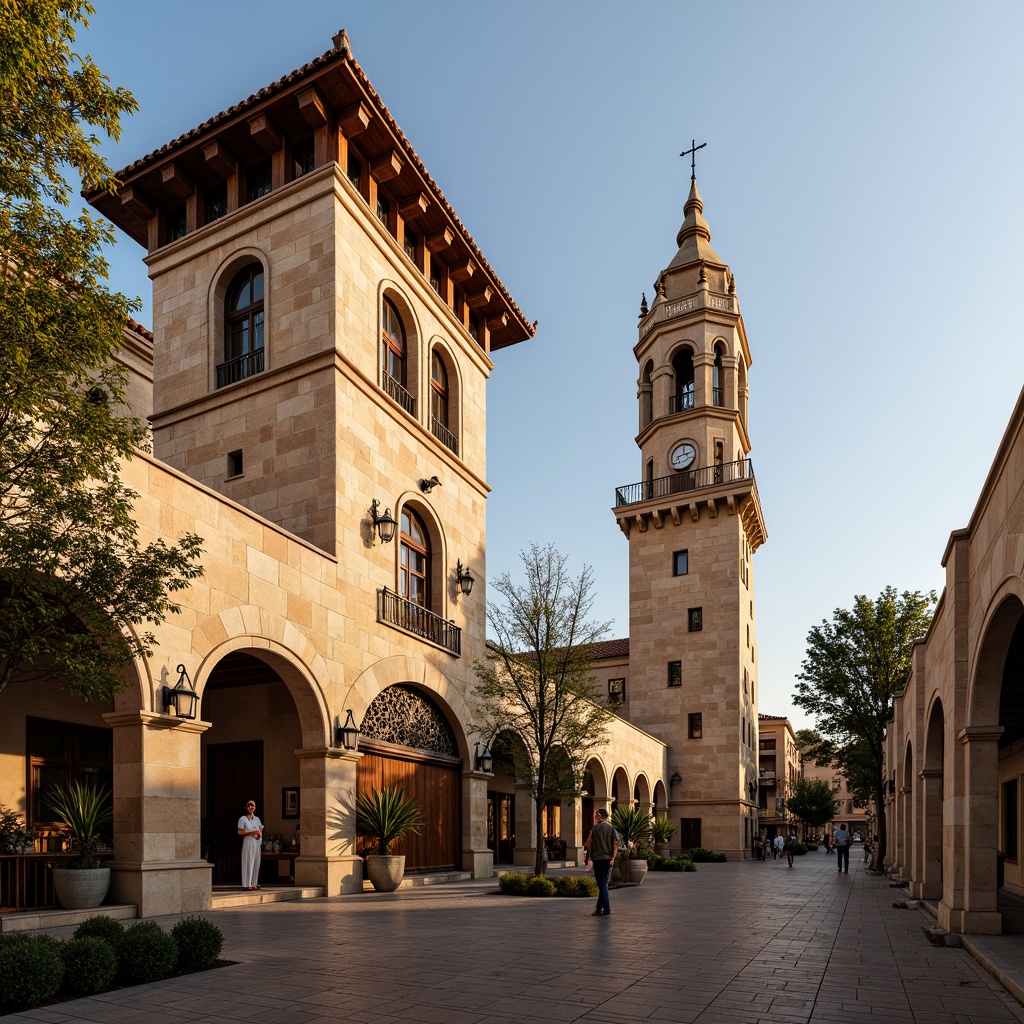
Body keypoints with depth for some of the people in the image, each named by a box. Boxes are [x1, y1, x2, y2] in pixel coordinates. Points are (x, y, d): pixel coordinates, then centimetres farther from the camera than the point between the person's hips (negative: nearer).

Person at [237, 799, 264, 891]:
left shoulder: (257, 819, 16)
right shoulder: (243, 819, -2)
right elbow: (240, 832, -10)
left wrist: (259, 834, 2)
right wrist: (252, 832, -16)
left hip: (257, 843, 6)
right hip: (248, 843, -6)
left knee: (256, 863, 6)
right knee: (248, 863, -7)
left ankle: (253, 883, 13)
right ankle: (247, 884, -4)